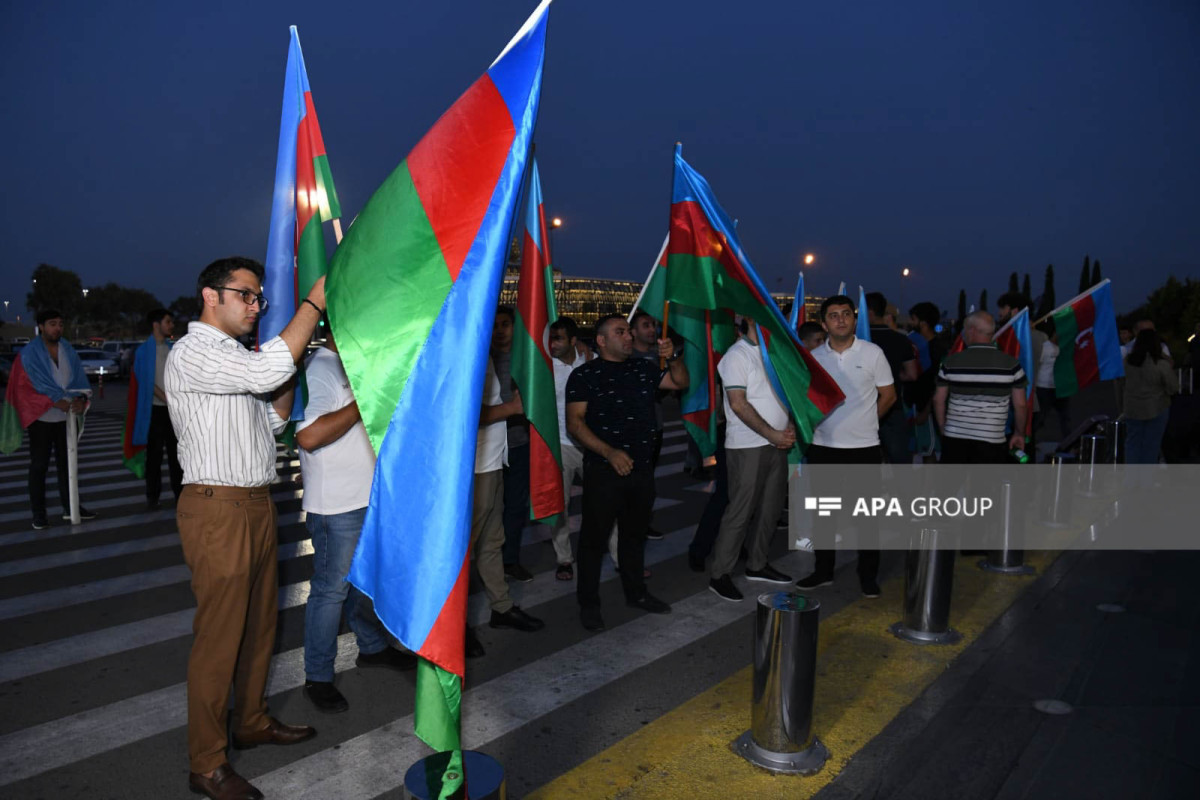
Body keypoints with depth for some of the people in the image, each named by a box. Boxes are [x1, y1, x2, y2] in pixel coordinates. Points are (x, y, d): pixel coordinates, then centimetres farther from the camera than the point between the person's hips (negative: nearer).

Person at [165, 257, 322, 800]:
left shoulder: (234, 357, 18)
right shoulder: (194, 353, -13)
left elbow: (271, 422, 20)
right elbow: (268, 370, -29)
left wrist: (288, 380, 5)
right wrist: (313, 302, -23)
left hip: (256, 505, 9)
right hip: (218, 509, -9)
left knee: (260, 622, 18)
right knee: (219, 634, -2)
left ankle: (251, 721, 35)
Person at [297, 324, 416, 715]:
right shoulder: (318, 370, -18)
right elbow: (309, 436, -30)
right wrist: (363, 403, -27)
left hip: (369, 496, 9)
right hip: (336, 505, -9)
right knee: (331, 589, 2)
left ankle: (373, 647, 39)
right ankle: (317, 678, 17)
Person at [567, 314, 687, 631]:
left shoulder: (643, 369, 11)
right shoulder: (584, 375, -5)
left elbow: (681, 382, 17)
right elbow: (575, 423, -12)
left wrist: (672, 357, -3)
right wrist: (610, 453, -22)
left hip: (642, 468, 5)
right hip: (603, 470, -5)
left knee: (635, 532, 18)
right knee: (595, 536, 3)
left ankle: (636, 592, 33)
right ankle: (588, 603, 16)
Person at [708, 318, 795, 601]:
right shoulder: (737, 355, -10)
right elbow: (738, 404, -17)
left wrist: (789, 427, 1)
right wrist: (772, 434, -15)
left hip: (777, 444, 8)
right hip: (748, 447, -8)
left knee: (770, 508, 14)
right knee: (740, 512, -4)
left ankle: (757, 565, 28)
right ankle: (719, 575, 6)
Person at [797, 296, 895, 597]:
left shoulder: (872, 353, -3)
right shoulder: (814, 357, 3)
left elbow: (888, 395, 4)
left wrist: (864, 423, 5)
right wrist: (808, 424, -2)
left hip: (864, 448, -2)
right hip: (823, 447, 3)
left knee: (867, 513, 6)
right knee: (822, 511, 11)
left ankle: (868, 575, 18)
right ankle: (823, 570, 25)